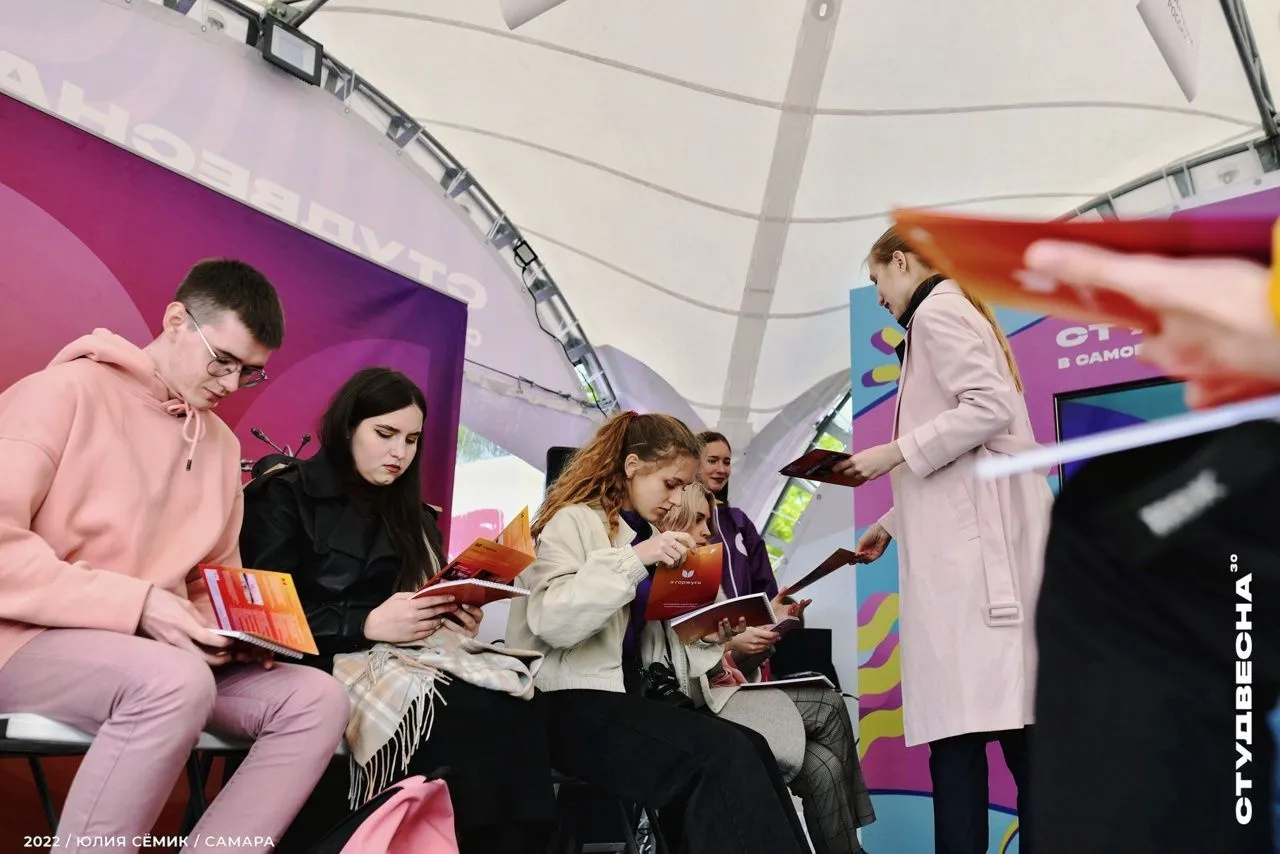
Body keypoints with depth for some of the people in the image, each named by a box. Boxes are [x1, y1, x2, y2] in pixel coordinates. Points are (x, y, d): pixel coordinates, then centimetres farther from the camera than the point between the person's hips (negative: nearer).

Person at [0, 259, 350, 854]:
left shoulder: (222, 445, 13)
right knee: (175, 680, -37)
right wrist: (136, 605, -23)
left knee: (316, 700, -12)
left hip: (154, 651, 7)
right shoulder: (65, 392, -7)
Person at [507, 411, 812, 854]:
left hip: (633, 690, 7)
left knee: (750, 748, -18)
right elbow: (552, 622, -22)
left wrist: (701, 638, 1)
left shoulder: (644, 532, 17)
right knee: (724, 756, -25)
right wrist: (633, 560, -25)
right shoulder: (574, 521, -6)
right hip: (577, 702, -7)